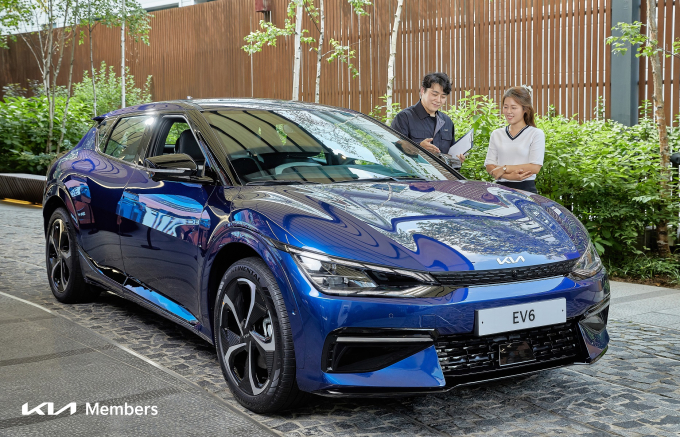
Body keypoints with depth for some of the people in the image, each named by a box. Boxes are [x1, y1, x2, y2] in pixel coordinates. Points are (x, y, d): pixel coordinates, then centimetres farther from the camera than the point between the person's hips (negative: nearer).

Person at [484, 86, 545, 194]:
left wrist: (504, 168, -8)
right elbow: (489, 165, 6)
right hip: (500, 188, 3)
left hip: (525, 188, -2)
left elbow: (535, 167, -6)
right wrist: (509, 176, -11)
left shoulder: (536, 134, 3)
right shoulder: (496, 134, 14)